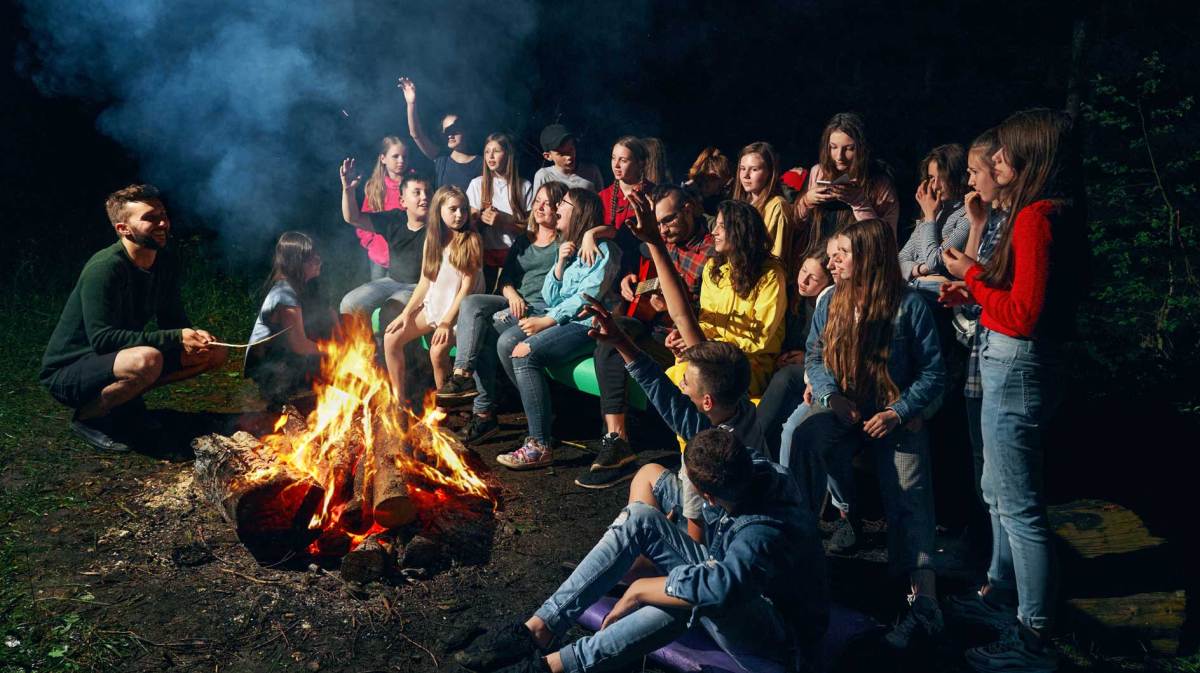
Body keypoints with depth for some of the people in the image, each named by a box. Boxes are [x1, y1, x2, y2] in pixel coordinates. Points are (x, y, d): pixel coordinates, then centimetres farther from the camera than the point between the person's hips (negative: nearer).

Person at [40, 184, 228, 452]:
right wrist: (176, 339, -31)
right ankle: (87, 416, -10)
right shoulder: (103, 269, -24)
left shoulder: (166, 261, -1)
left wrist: (194, 336, -17)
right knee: (147, 360, -39)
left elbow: (172, 319, 7)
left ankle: (127, 401, 6)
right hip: (67, 373, -8)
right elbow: (101, 339, -30)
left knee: (214, 352, -2)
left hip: (118, 358, 8)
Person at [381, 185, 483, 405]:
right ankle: (399, 399, 4)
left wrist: (447, 321, -18)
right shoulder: (432, 239, 7)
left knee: (437, 349, -28)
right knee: (391, 338, -6)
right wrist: (406, 313, 0)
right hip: (432, 305, 6)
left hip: (459, 310, -6)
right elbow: (424, 282, 9)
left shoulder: (471, 241, -10)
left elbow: (467, 286, -14)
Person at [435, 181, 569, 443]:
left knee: (485, 334, -25)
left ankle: (483, 412, -20)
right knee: (471, 303, -22)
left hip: (542, 309, -6)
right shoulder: (524, 241, 24)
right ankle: (462, 375, -29)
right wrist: (512, 295, -3)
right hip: (515, 304, 6)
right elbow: (506, 277, 17)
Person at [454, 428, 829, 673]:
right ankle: (538, 630, -16)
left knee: (692, 597, -43)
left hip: (779, 639, -8)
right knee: (640, 516, -13)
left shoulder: (767, 533, -37)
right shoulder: (755, 471, -16)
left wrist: (639, 591, -40)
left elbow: (718, 587, -54)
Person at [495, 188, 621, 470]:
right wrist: (560, 264, -1)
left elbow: (586, 297, -17)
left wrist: (546, 321, -17)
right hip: (560, 319, 9)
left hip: (587, 324, -9)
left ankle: (540, 445, -27)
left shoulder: (601, 250, -6)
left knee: (525, 354, -27)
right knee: (506, 343, -12)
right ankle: (542, 413, -3)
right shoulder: (567, 247, 20)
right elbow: (550, 298, 14)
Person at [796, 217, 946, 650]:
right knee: (805, 430, -29)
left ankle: (925, 602, -26)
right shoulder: (831, 301, 6)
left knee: (909, 499, -19)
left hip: (896, 416, -3)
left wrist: (898, 413, -20)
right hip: (843, 409, 3)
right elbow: (814, 357, 8)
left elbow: (933, 372, -7)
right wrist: (831, 395, -12)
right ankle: (848, 513, -6)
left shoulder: (909, 305, -8)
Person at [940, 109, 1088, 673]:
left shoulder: (1037, 217, -20)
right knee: (999, 491, 24)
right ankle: (1002, 590, 41)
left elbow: (1024, 314, -23)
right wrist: (976, 290, 6)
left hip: (1016, 367, -11)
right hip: (1011, 364, 11)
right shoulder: (1049, 213, 11)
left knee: (1020, 505, -1)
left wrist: (973, 276, -11)